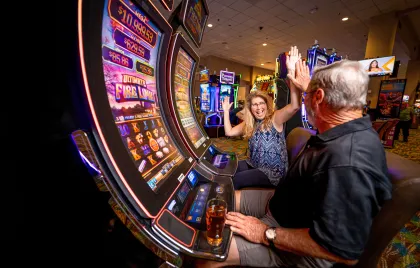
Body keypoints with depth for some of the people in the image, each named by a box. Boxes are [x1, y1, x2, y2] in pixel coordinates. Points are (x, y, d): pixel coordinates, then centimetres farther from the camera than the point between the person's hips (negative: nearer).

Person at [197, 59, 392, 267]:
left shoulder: (349, 163, -37)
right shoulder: (349, 132, -4)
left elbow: (344, 251, -33)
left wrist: (266, 233, -27)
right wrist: (306, 86, 31)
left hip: (299, 247, -8)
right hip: (286, 204, 9)